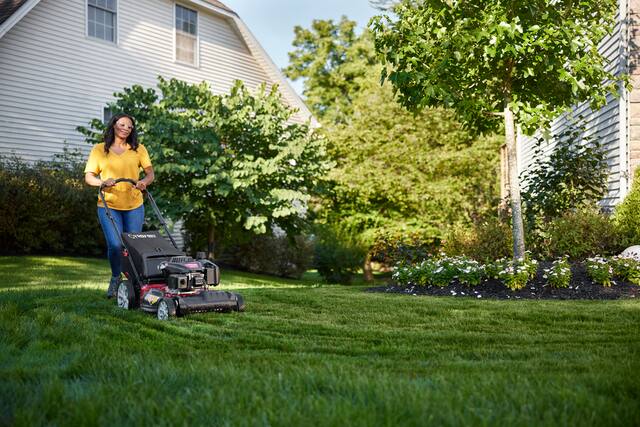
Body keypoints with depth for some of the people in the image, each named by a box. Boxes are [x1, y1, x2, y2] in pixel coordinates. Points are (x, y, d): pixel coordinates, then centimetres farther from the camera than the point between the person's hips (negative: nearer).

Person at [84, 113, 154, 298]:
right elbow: (88, 177, 3)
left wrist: (144, 182, -17)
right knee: (115, 245, -15)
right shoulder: (99, 149, 5)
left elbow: (150, 172, 6)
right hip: (108, 205, -2)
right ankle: (115, 278, 12)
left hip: (134, 206, 2)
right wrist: (103, 182, -18)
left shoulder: (138, 149, 8)